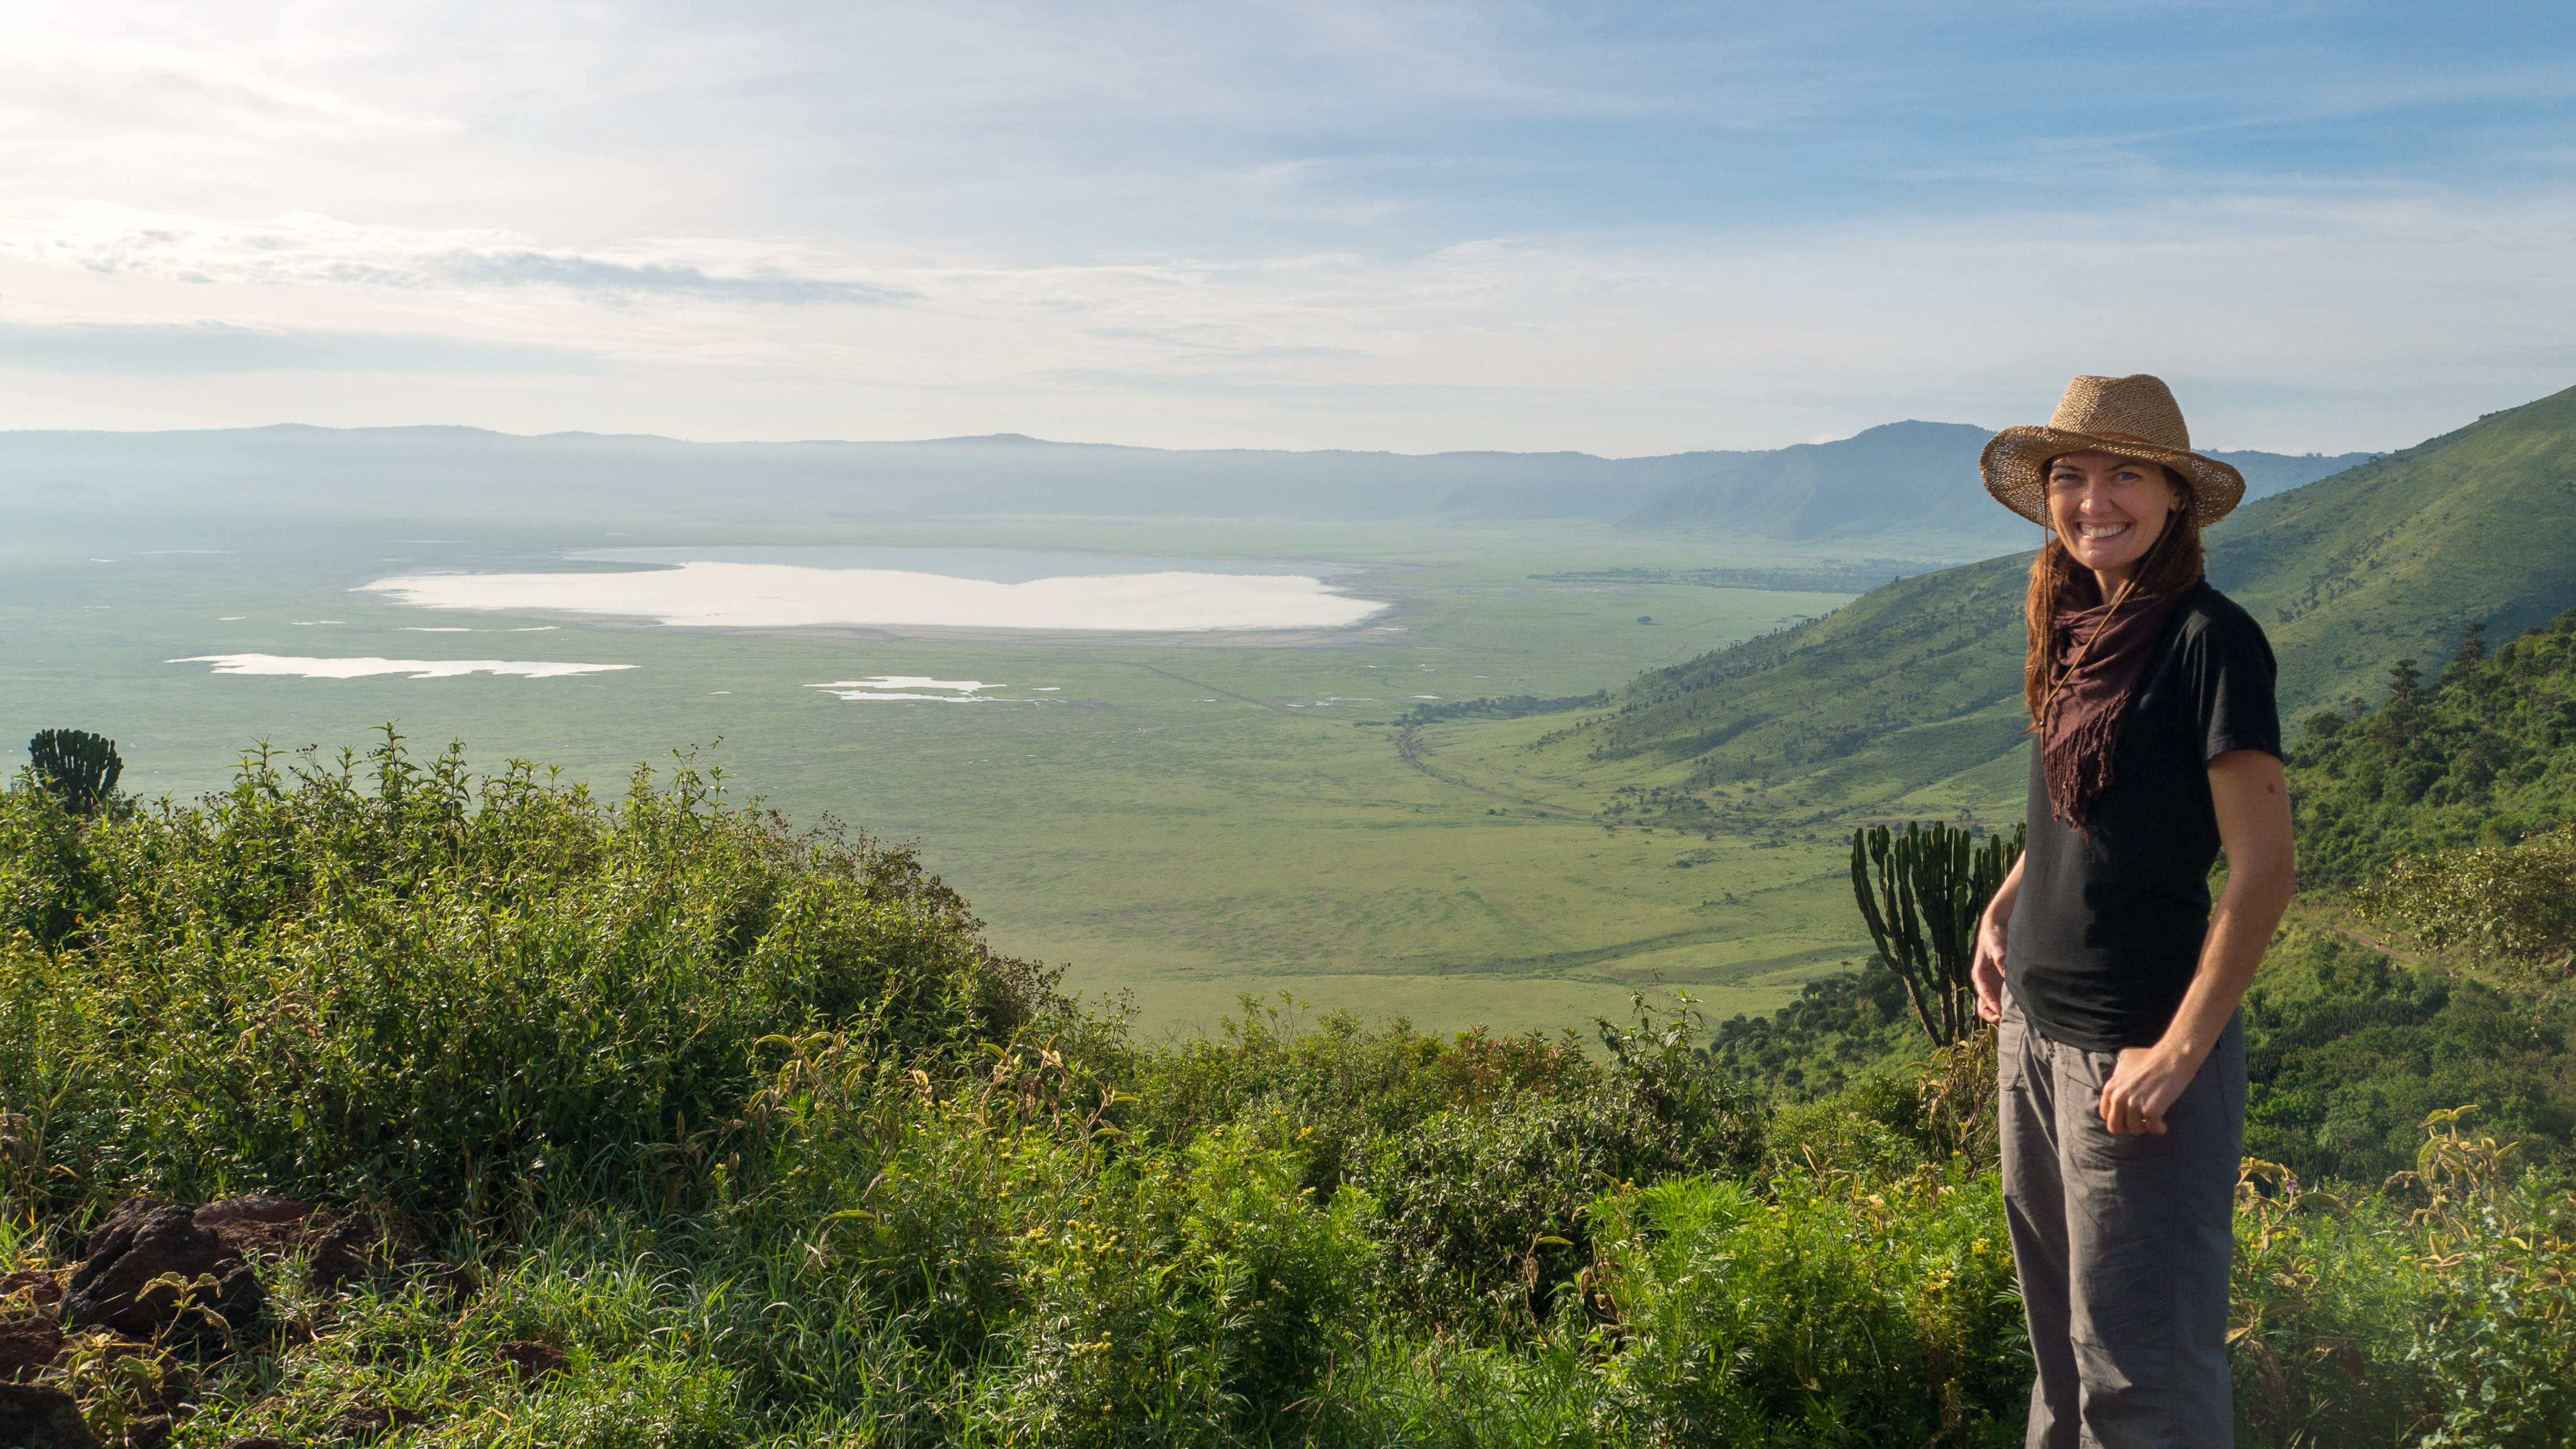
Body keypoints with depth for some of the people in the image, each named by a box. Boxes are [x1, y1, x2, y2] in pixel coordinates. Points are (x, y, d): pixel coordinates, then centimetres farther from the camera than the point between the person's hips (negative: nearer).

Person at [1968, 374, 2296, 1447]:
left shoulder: (2209, 638, -14)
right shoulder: (2078, 632, 9)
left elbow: (2263, 865, -17)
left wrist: (2180, 1052, -19)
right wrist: (2002, 908, 10)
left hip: (2135, 1046, -8)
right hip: (2032, 1026, 8)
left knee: (2139, 1363, 1)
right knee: (2058, 1328, 20)